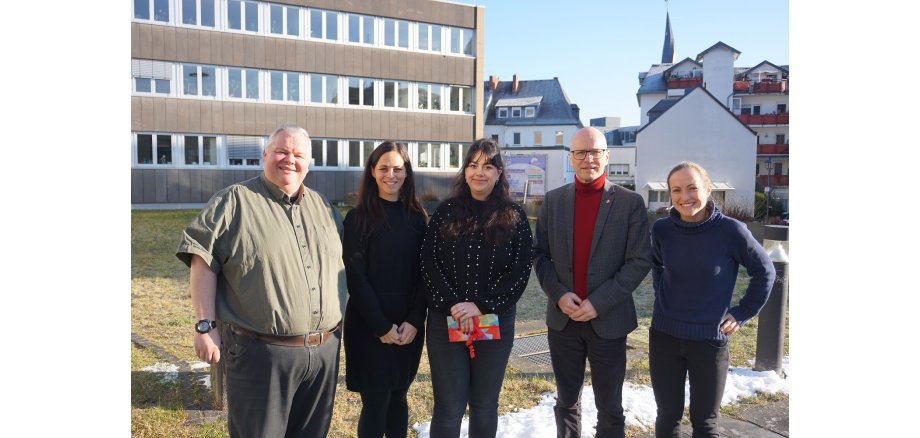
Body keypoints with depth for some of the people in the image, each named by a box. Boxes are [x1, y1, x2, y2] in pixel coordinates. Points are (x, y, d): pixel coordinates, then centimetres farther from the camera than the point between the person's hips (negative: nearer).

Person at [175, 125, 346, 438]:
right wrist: (206, 326, -13)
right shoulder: (234, 201, -3)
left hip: (324, 353, 6)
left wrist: (342, 325, 15)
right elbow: (202, 261, -7)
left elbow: (343, 265, 19)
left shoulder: (324, 207, 14)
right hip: (261, 353, -5)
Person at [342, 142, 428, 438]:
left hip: (408, 326, 3)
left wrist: (414, 321, -8)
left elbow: (423, 273, 4)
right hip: (369, 325, -3)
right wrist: (381, 325, -13)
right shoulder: (358, 218, -4)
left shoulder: (417, 218, 6)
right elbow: (355, 276, -9)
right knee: (375, 402, 0)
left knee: (398, 397, 13)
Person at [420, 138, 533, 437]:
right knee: (449, 407, 2)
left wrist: (482, 306, -14)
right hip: (446, 321, 0)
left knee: (485, 404, 12)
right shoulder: (447, 211, 3)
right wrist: (452, 305, -14)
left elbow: (520, 272, -4)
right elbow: (428, 263, -2)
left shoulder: (514, 217, 2)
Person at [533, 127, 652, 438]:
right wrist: (559, 294, -12)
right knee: (566, 401, 16)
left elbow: (640, 261, -9)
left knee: (610, 407, 10)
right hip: (562, 319, 3)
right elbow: (540, 254, 4)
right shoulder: (553, 200, 4)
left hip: (608, 321, -2)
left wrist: (598, 303, -16)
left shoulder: (630, 202, -5)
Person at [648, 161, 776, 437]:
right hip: (664, 337, 2)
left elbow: (765, 271, 0)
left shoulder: (730, 230, -15)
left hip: (709, 340, -2)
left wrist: (743, 313, -2)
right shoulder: (662, 229, -7)